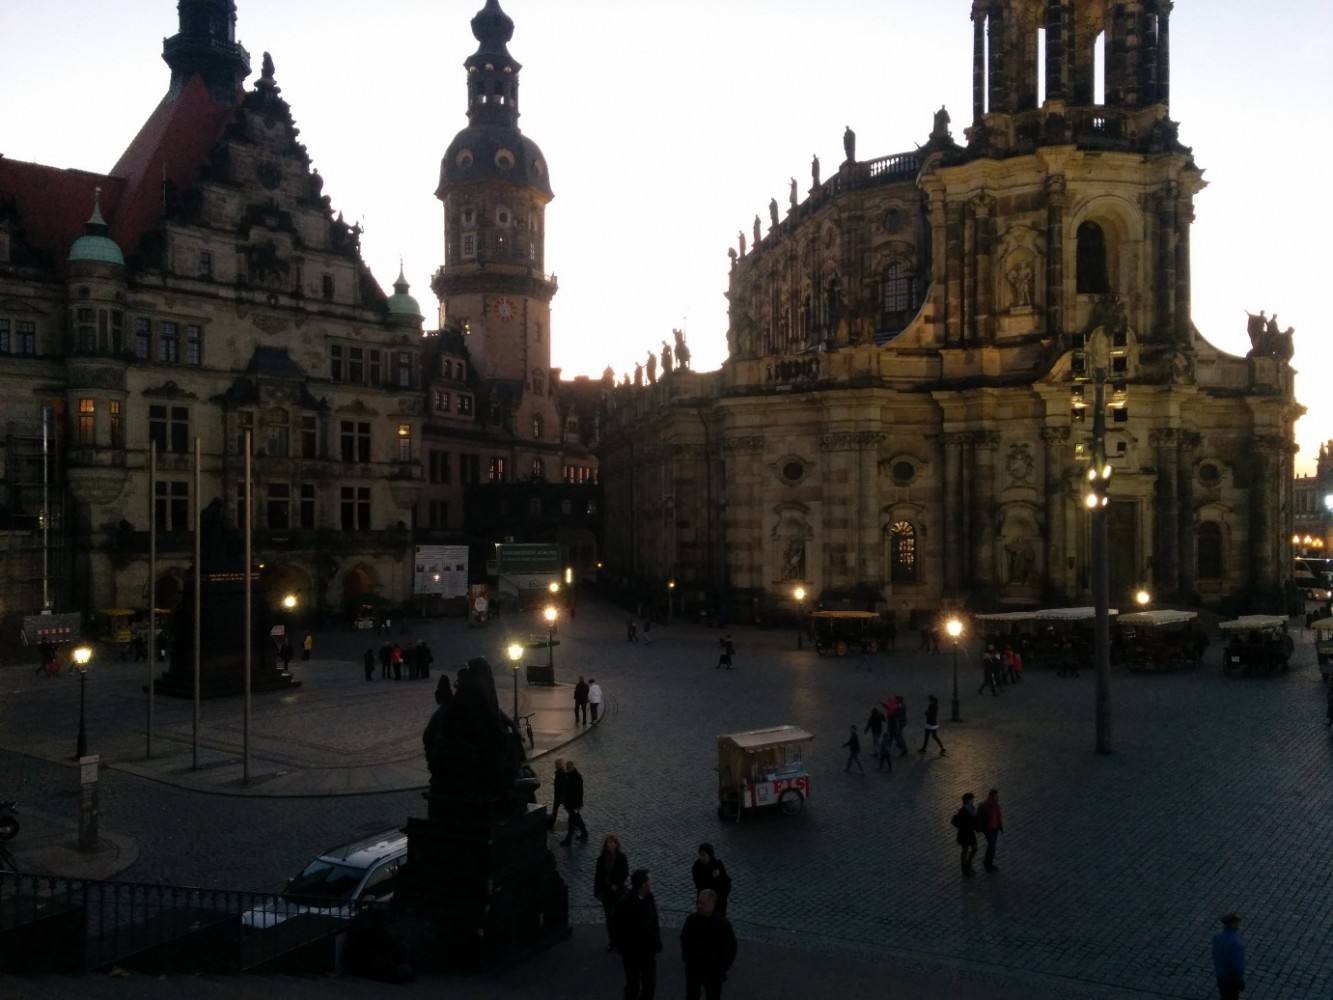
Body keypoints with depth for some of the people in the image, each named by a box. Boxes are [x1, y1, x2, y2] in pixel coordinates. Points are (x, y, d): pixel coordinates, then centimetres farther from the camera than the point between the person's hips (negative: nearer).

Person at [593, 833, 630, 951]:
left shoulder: (621, 857, -10)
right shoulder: (602, 858, -3)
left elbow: (625, 873, -6)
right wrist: (597, 892, 2)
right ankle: (612, 941, 23)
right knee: (609, 917, 10)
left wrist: (617, 885, -18)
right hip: (606, 891, 3)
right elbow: (598, 875, 2)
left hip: (618, 891, -3)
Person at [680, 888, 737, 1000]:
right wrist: (686, 958, 3)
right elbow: (684, 939, 3)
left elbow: (731, 947, -8)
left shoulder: (723, 924, -20)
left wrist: (723, 968, -7)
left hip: (714, 972, -2)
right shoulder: (691, 919, -15)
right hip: (693, 969, 2)